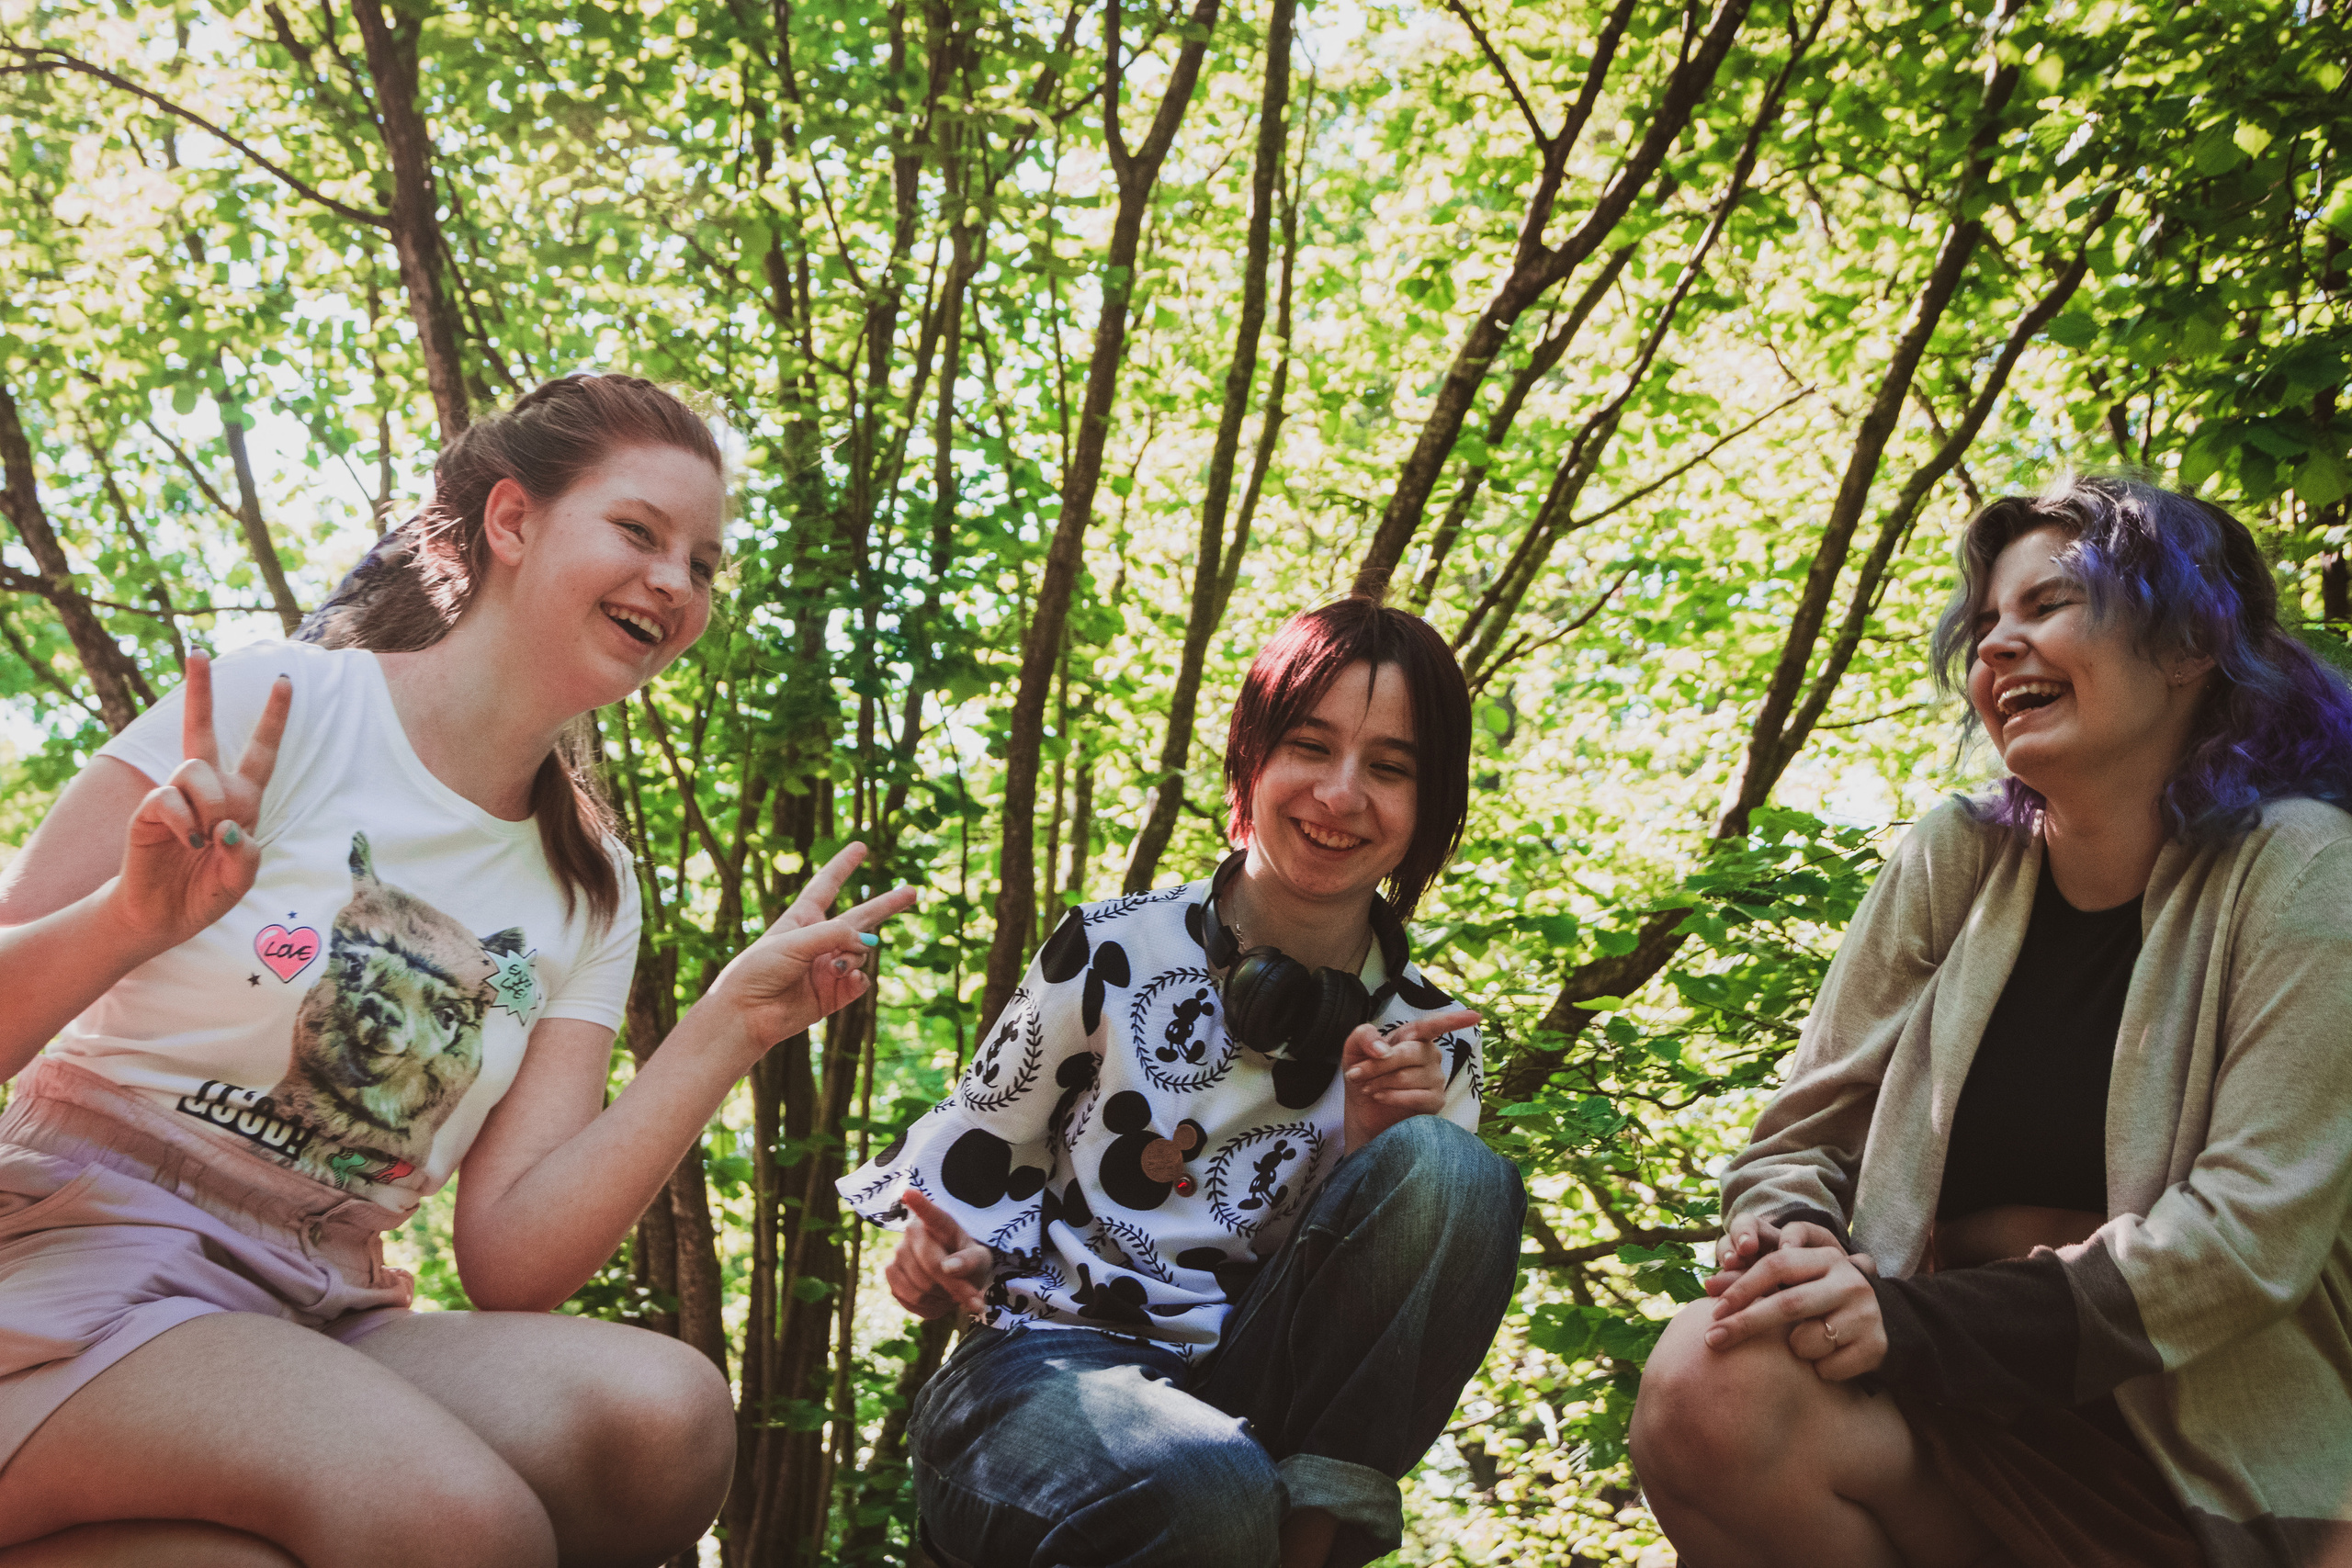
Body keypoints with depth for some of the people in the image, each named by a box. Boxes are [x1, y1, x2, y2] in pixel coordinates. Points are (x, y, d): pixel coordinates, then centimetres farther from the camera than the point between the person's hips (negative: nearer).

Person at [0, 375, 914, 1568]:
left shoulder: (588, 890, 9)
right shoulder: (275, 708, -4)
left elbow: (509, 1265, -2)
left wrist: (732, 1026, -9)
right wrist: (135, 918, -27)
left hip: (320, 1326, 6)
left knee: (666, 1416, -25)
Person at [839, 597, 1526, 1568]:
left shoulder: (1431, 1041, 6)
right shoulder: (1111, 958, -2)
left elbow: (1404, 1292, 7)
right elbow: (973, 1168, 9)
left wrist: (1375, 1153, -11)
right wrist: (954, 1260, -13)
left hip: (1255, 1397, 4)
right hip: (1047, 1364, -3)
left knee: (1455, 1173, -24)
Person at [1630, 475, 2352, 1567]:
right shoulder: (1955, 861, 7)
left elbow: (2254, 1224, -15)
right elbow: (1802, 1137, 8)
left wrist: (1921, 1324, -24)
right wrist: (1790, 1241, -18)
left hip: (2215, 1460, -3)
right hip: (1968, 1429, 4)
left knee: (1730, 1391, -29)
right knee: (1711, 1384, -29)